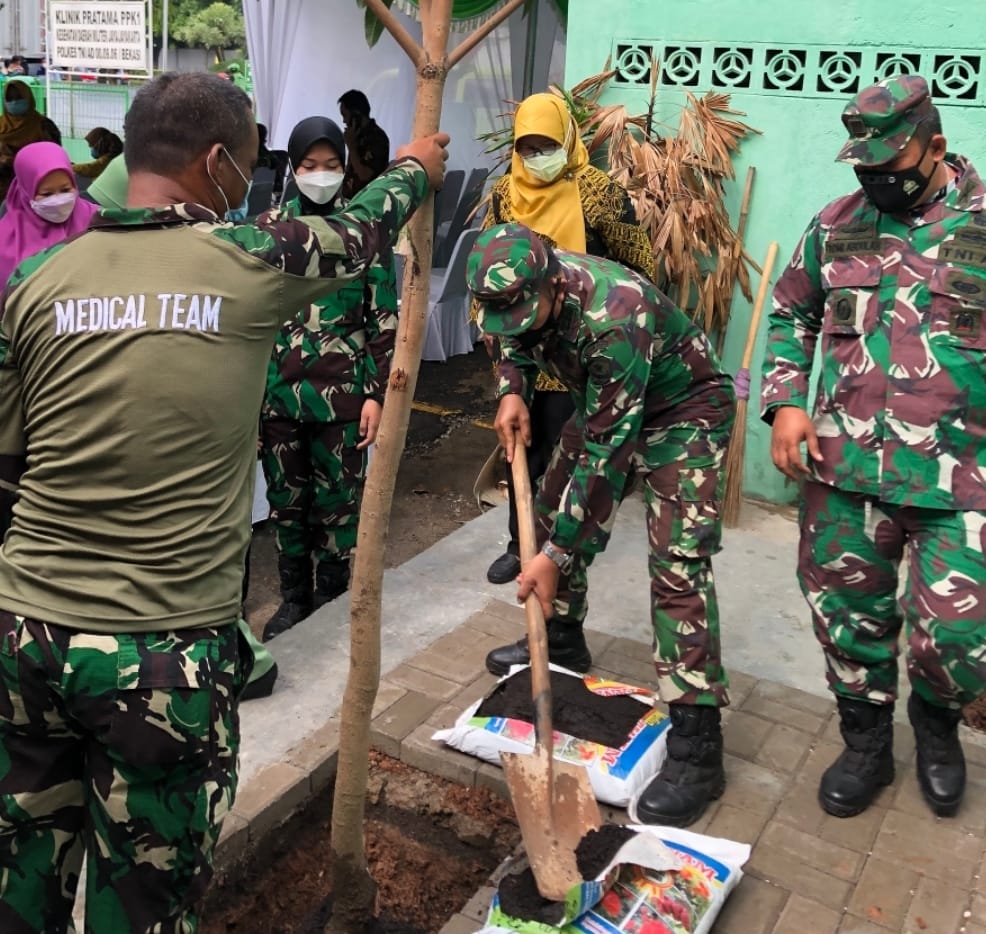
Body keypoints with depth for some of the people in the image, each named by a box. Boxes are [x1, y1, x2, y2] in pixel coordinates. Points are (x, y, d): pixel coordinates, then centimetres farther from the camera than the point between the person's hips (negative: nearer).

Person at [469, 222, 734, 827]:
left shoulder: (613, 320, -38)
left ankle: (697, 743, -17)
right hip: (606, 407, 8)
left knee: (677, 564, -18)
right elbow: (516, 341, 12)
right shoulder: (525, 289, -15)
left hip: (685, 412, -8)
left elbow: (607, 451, -35)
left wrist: (556, 554, -32)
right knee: (553, 511, 12)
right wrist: (513, 390, -10)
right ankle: (561, 640, 36)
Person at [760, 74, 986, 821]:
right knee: (848, 615, 13)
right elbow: (791, 315, 16)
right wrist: (785, 403, 1)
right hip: (843, 468, 3)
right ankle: (865, 744, 36)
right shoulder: (836, 225, 6)